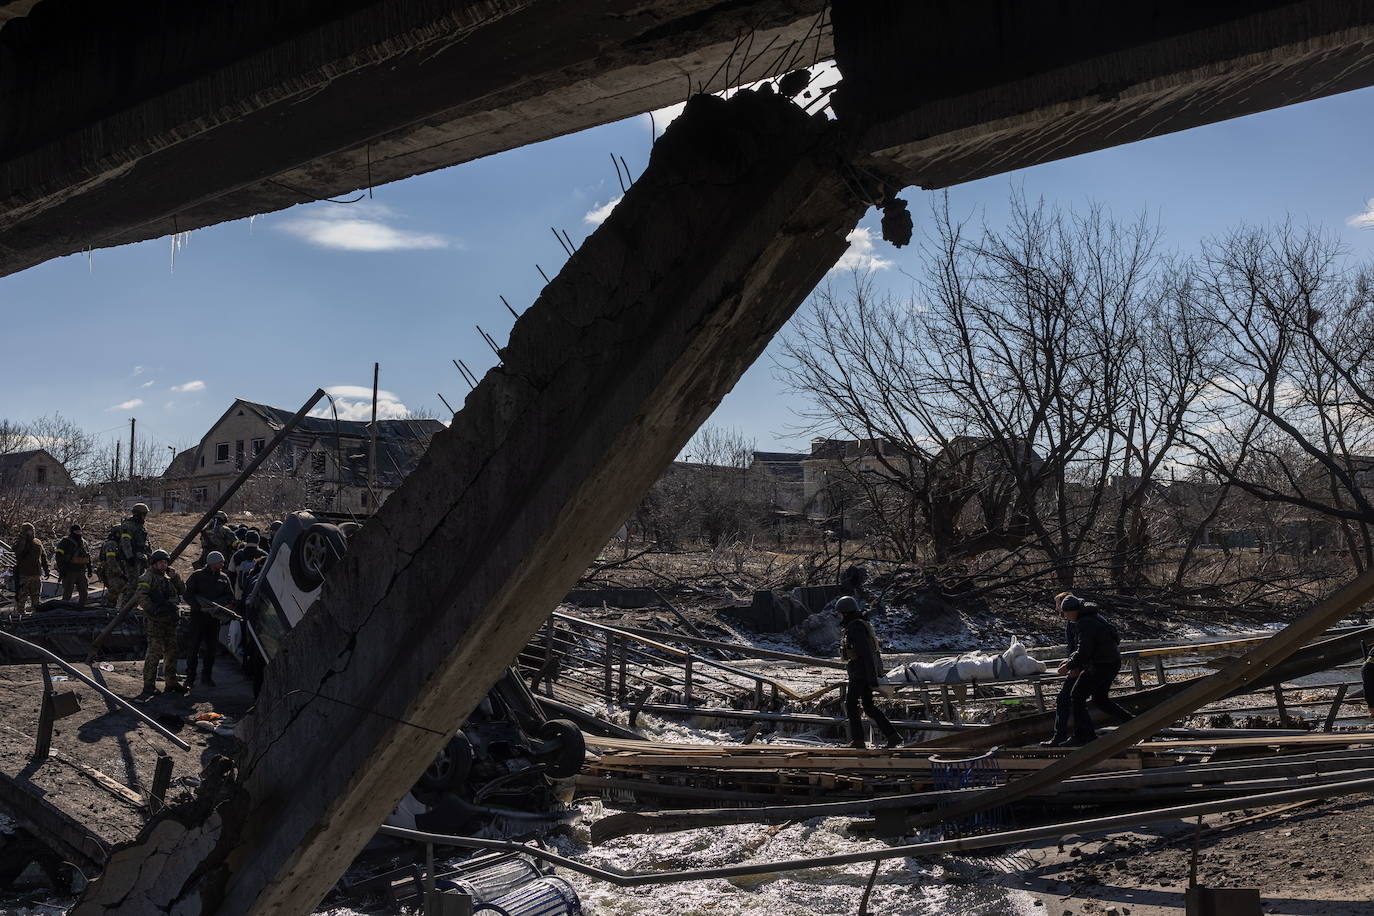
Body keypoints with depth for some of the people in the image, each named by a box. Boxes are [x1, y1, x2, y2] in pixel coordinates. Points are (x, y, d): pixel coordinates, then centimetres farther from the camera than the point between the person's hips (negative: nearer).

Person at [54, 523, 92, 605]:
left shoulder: (83, 543, 15)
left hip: (81, 573, 6)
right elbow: (59, 557, -10)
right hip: (69, 573, -6)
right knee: (67, 595, -3)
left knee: (84, 593, 7)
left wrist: (89, 569, 18)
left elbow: (88, 558, 23)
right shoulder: (65, 542, -4)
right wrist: (61, 571, -15)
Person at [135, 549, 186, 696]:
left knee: (172, 652, 13)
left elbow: (182, 590, 14)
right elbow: (140, 595, -18)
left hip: (170, 621, 8)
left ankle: (171, 682, 23)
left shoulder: (168, 577, 17)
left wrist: (175, 577, 0)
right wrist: (152, 609, -27)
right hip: (155, 621, -8)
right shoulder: (148, 577, -6)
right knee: (154, 653, -9)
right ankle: (148, 685, -4)